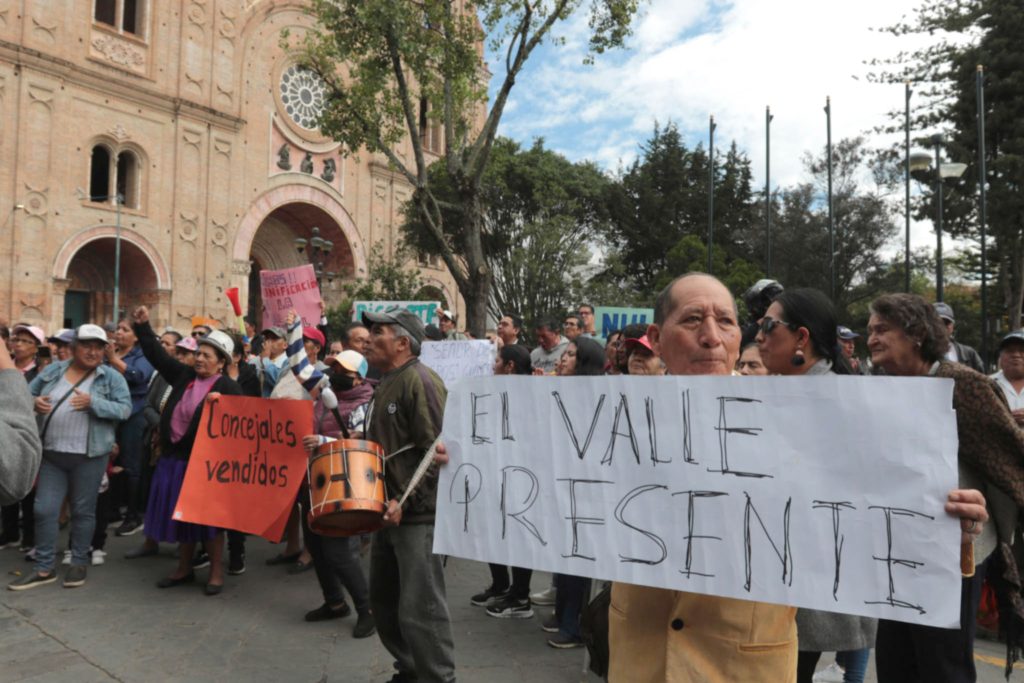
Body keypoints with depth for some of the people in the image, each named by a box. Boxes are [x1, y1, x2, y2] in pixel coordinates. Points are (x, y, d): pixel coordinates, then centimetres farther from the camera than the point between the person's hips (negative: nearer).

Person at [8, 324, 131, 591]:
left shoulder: (112, 377, -4)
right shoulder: (52, 371, 6)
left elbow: (124, 409, -11)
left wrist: (93, 403, -24)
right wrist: (35, 403, -10)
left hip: (89, 456, -3)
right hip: (51, 454, 4)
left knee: (83, 510, 7)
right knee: (44, 510, 6)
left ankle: (79, 563, 23)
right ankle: (44, 568, 19)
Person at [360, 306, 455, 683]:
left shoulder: (420, 381, -16)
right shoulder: (386, 383, 14)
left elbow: (436, 451, -22)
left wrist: (405, 501, -24)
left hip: (417, 513, -10)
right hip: (389, 510, 10)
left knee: (419, 609, -3)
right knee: (384, 602, 19)